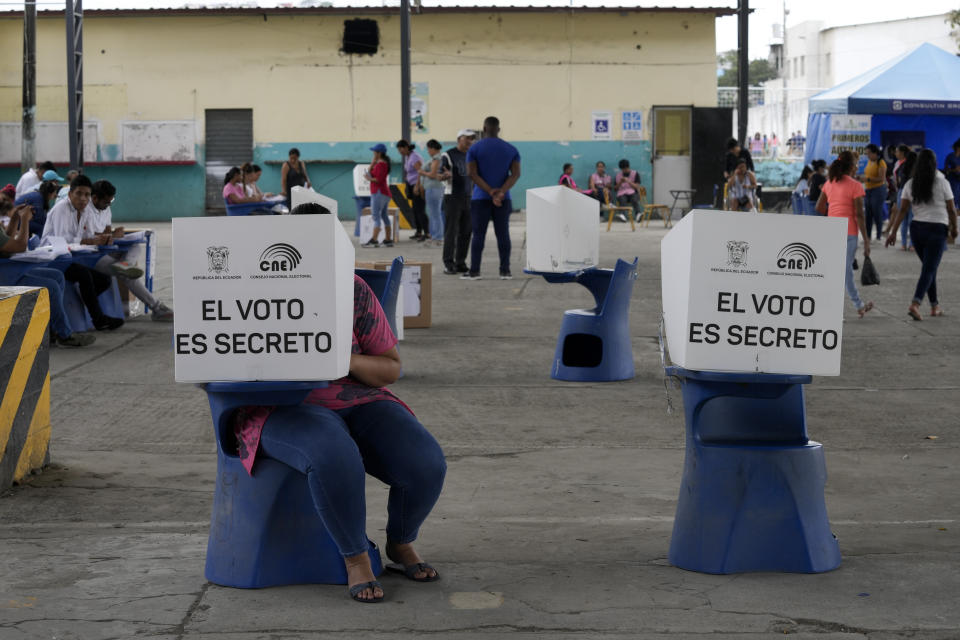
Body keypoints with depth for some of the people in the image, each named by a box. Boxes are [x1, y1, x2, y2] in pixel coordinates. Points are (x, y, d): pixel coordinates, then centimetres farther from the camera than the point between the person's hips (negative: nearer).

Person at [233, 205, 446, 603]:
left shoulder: (353, 291, 4)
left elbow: (390, 369, 5)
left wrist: (348, 360, -16)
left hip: (358, 403, 3)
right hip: (287, 411, -3)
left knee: (426, 464, -22)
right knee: (335, 460, -38)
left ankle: (401, 544, 9)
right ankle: (355, 558, -15)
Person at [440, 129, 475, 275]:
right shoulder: (448, 155, -6)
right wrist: (446, 175, -31)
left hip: (468, 198, 6)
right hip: (452, 198, -6)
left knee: (465, 233, 3)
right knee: (451, 232, -7)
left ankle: (460, 263, 9)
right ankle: (448, 264, -5)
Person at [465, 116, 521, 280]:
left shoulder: (474, 149, -2)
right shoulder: (511, 149, 5)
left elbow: (472, 174, -10)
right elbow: (516, 174, -5)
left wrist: (491, 191, -15)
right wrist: (501, 192, -16)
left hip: (480, 198, -2)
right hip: (503, 200, 2)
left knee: (478, 235, 1)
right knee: (503, 234, 4)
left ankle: (474, 271, 1)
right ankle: (505, 271, 2)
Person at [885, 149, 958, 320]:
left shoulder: (910, 184, 2)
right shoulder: (942, 183, -8)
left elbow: (902, 210, -3)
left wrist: (893, 231, -1)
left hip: (916, 228, 5)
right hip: (937, 229, -5)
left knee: (928, 267, 19)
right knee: (929, 269, -6)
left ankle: (935, 306, 26)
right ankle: (915, 304, -24)